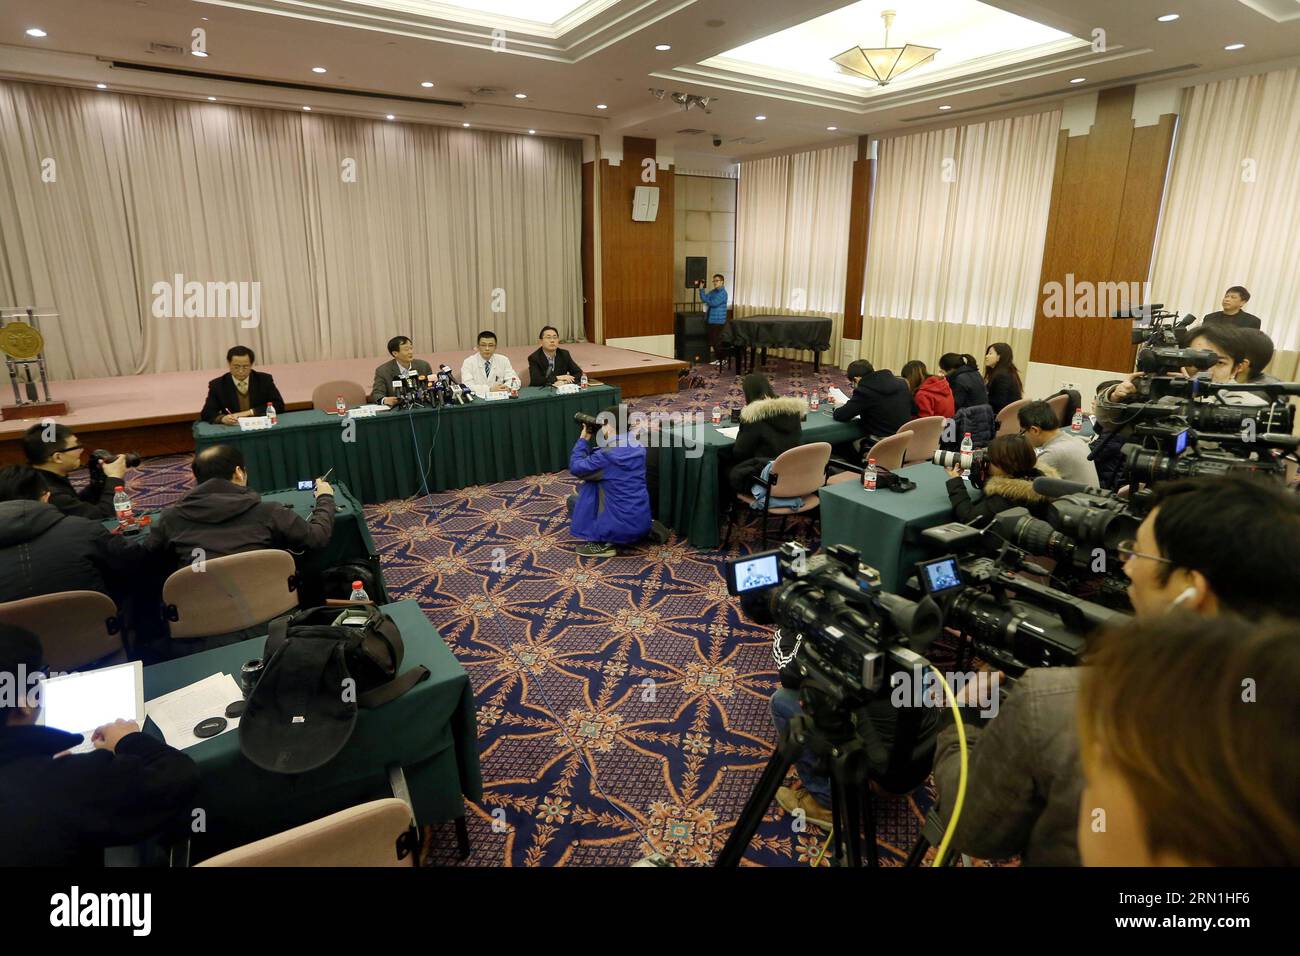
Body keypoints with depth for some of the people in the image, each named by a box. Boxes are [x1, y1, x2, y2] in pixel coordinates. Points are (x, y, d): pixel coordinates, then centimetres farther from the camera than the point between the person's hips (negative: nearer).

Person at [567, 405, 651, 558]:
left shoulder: (606, 456, -19)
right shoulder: (638, 448, 3)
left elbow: (575, 468, -5)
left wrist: (583, 438, 4)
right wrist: (592, 439, 11)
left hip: (621, 529, -7)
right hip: (643, 524, 7)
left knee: (572, 500, 13)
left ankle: (601, 543, 3)